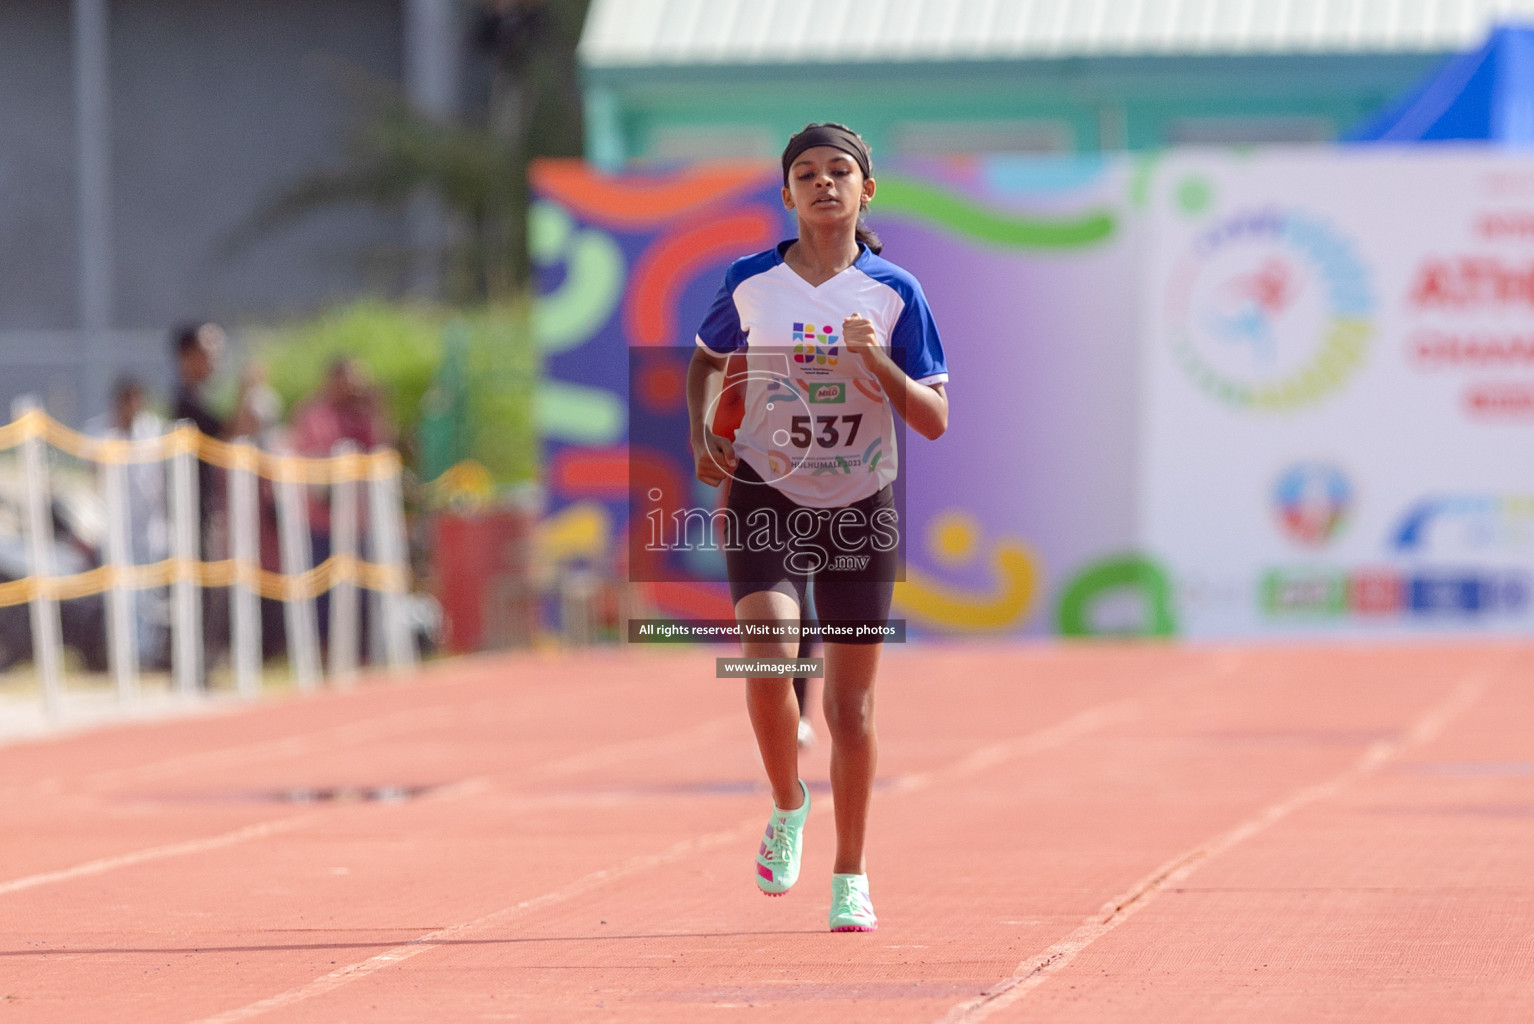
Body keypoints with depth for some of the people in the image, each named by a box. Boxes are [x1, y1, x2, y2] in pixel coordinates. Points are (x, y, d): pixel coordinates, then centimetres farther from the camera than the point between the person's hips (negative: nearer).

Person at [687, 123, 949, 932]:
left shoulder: (895, 294, -3)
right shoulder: (751, 283, -1)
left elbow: (934, 421, -4)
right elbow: (706, 357, 18)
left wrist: (878, 361, -20)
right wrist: (701, 436, 2)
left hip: (861, 509, 0)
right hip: (767, 500, 0)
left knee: (850, 703, 3)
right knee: (769, 654, -23)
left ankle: (850, 876, 17)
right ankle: (787, 805, 3)